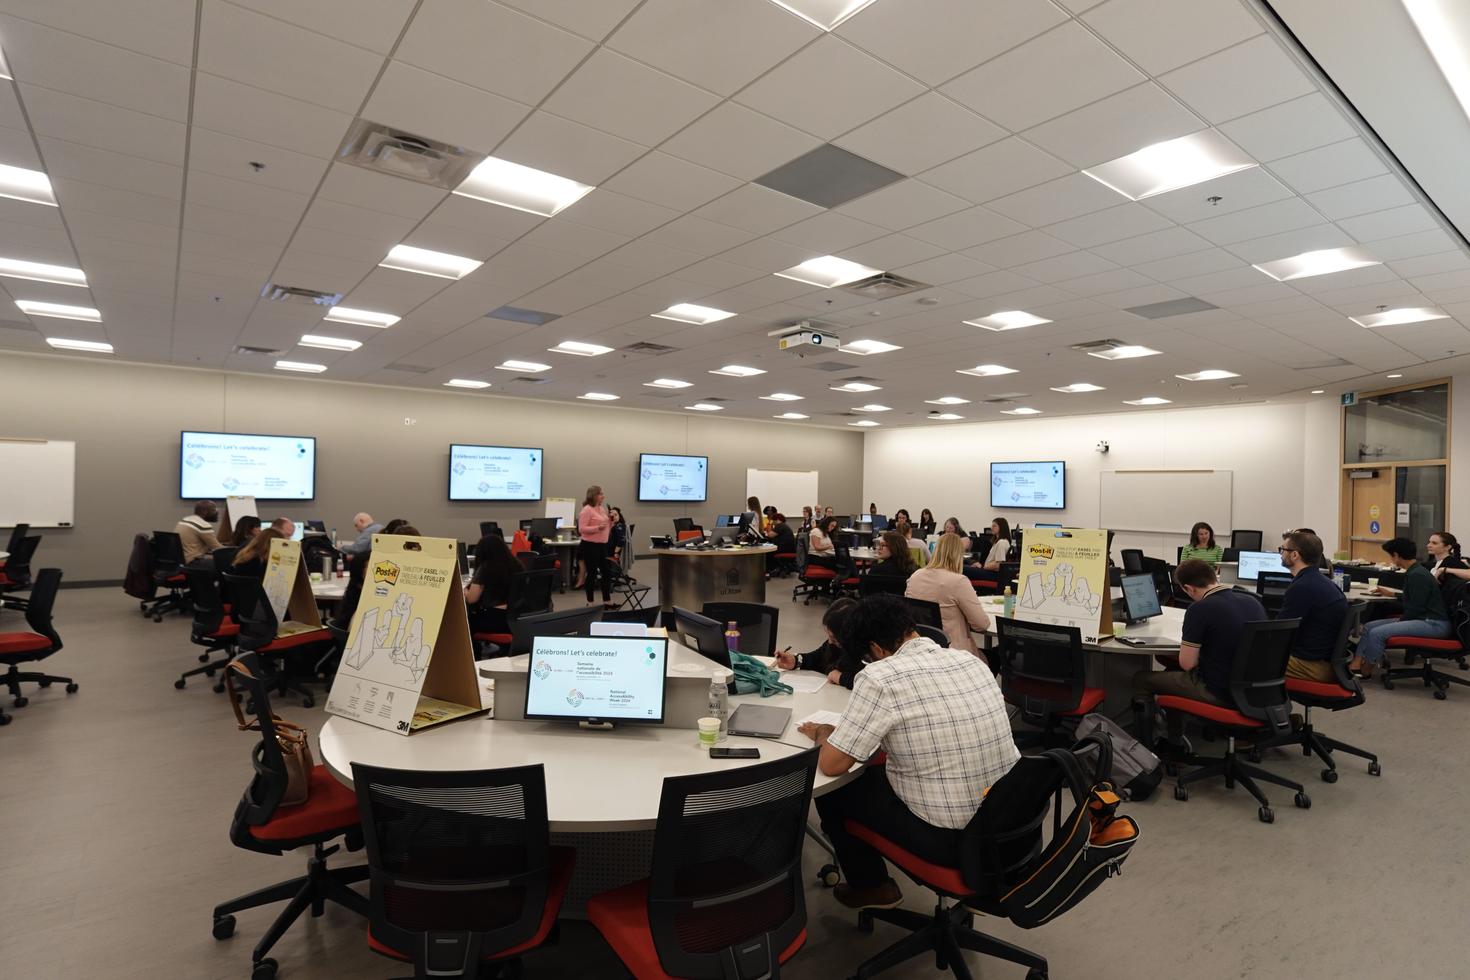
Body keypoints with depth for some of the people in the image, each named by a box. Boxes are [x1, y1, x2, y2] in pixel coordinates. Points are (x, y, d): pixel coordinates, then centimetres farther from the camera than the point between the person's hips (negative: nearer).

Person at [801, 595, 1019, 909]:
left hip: (948, 838, -7)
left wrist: (823, 734, 7)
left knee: (830, 790, 14)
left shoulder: (880, 676, -20)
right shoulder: (972, 660, 1)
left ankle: (871, 887, 31)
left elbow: (830, 765, -15)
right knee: (879, 769, 28)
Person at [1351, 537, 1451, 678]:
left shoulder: (1417, 575, -17)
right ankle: (1355, 665, -8)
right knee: (1369, 627, 3)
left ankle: (1365, 671, -8)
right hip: (1423, 619, 11)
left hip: (1433, 624, -11)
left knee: (1377, 633, -25)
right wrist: (1392, 594, 41)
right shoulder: (1414, 572, 14)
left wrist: (1400, 620, -7)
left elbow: (1416, 608, -20)